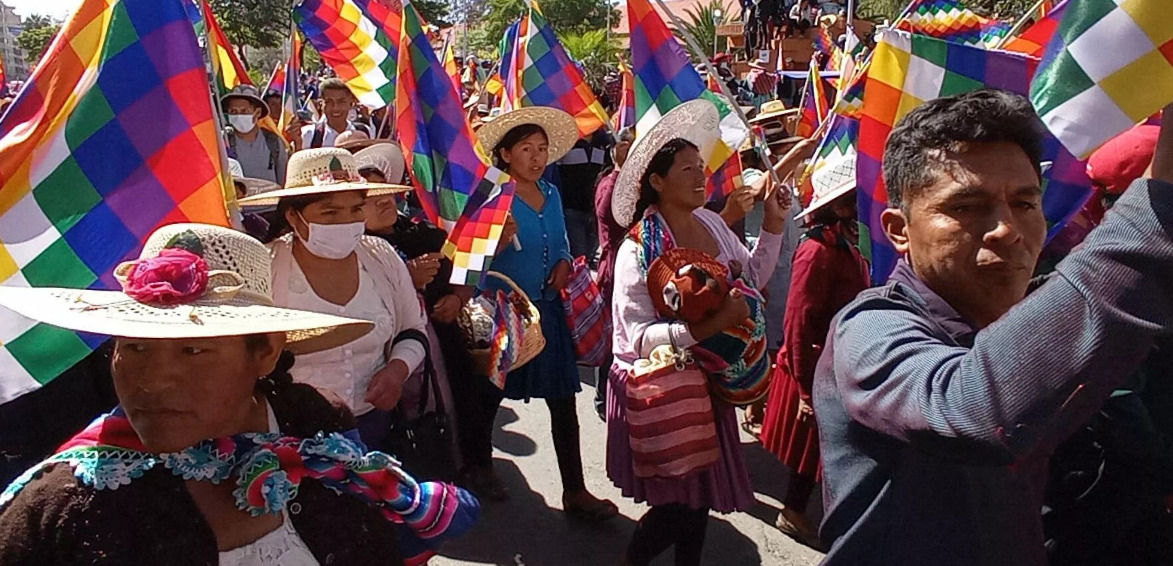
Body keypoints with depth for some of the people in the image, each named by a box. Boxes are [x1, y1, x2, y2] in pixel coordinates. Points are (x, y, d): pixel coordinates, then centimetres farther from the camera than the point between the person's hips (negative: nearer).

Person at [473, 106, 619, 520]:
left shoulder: (551, 194, 8)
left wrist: (564, 264, -1)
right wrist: (500, 240, -33)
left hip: (548, 308, 5)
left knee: (564, 400, 4)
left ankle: (575, 491, 14)